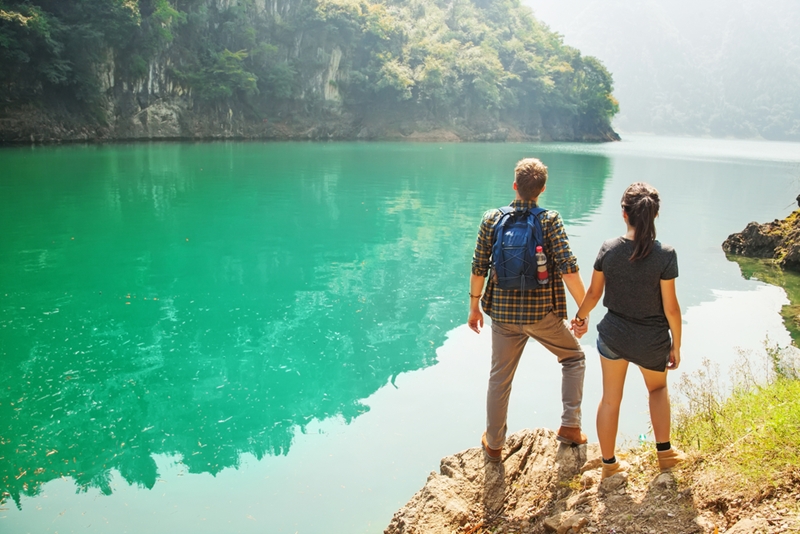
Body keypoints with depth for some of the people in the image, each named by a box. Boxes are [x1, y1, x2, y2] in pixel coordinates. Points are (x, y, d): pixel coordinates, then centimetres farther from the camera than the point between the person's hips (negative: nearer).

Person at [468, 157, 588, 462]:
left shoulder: (492, 219, -3)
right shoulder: (550, 221, -9)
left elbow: (479, 269, -2)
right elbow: (569, 269, -16)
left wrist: (474, 307, 11)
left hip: (502, 312, 2)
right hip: (543, 313, -2)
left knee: (500, 378, 16)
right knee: (574, 358, 24)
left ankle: (493, 445, 29)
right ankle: (570, 426, 18)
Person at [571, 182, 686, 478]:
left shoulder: (608, 248, -13)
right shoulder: (665, 254, -19)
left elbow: (593, 293, -2)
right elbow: (671, 307, -14)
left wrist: (580, 318, 17)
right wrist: (676, 345, 0)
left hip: (613, 335, 1)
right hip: (652, 341, -1)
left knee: (610, 399, 17)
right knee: (658, 388, 30)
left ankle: (609, 463, 29)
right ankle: (664, 451, 33)